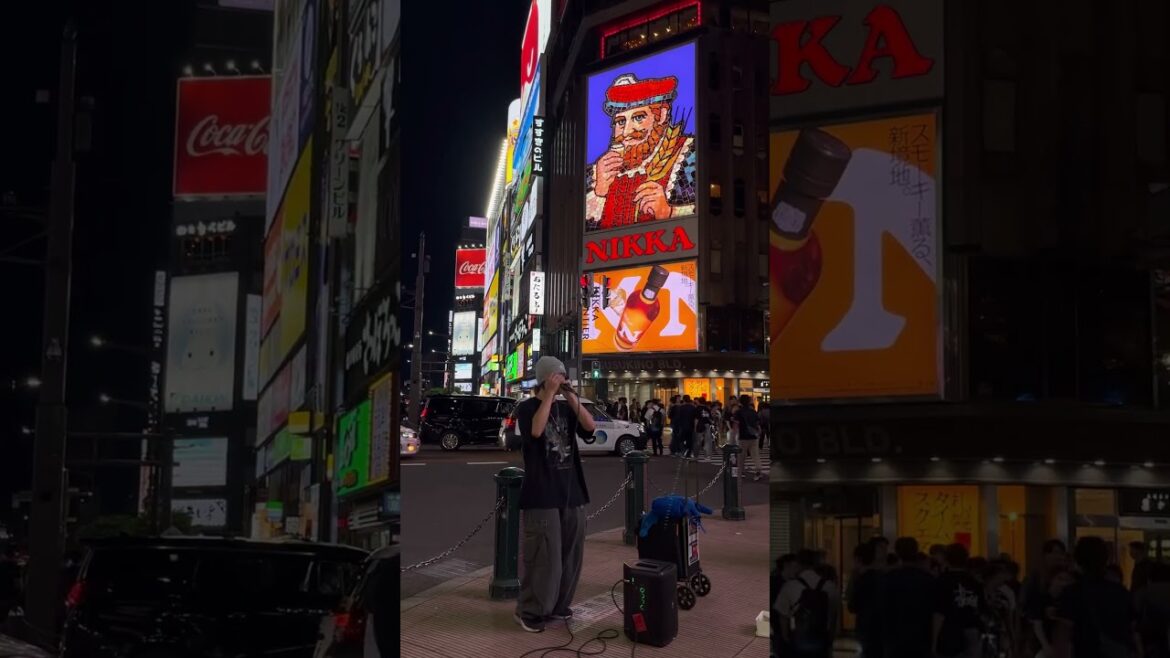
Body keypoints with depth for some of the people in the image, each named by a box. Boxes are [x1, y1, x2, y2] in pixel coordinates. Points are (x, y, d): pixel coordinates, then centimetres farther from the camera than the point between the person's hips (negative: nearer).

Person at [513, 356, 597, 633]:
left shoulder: (566, 408, 13)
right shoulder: (528, 407, -4)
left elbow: (590, 427, -3)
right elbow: (536, 430, -25)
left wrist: (571, 397, -9)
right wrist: (550, 394, -21)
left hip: (571, 492, 6)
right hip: (542, 494, -6)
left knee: (571, 553, 9)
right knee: (543, 556, -7)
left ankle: (558, 605, 22)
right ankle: (529, 611, 2)